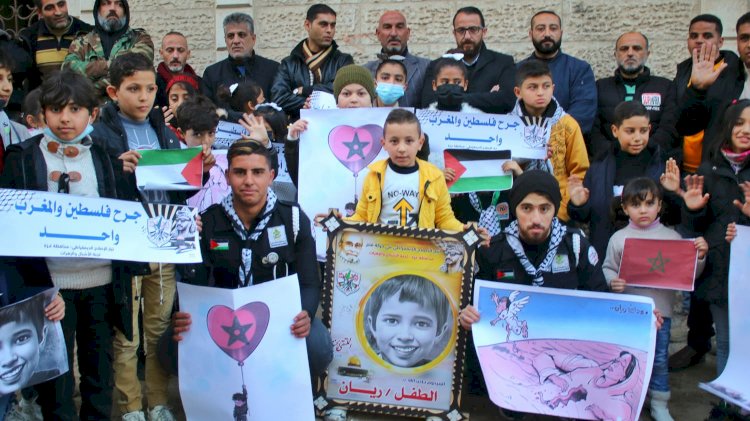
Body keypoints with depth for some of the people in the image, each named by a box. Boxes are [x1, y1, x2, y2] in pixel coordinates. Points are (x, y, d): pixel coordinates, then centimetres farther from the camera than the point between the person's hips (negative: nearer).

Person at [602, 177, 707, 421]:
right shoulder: (619, 238, -2)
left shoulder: (671, 237, 1)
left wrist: (700, 256, -13)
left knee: (660, 359, 12)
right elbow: (607, 269, 1)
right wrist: (612, 282, -19)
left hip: (660, 310, 1)